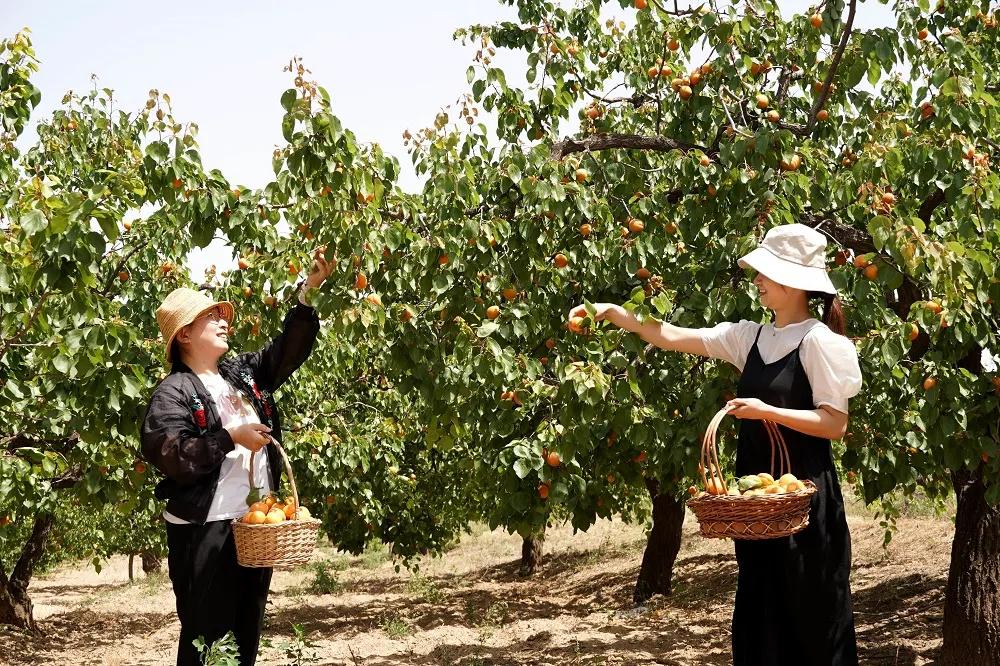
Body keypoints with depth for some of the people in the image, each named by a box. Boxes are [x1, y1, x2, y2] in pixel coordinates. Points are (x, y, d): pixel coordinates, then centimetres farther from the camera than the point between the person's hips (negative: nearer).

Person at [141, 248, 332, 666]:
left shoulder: (243, 374, 12)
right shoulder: (174, 393, -8)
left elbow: (288, 348, 9)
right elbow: (170, 459, -19)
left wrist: (308, 291, -2)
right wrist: (230, 438, -19)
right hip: (204, 530, -7)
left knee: (247, 632, 14)